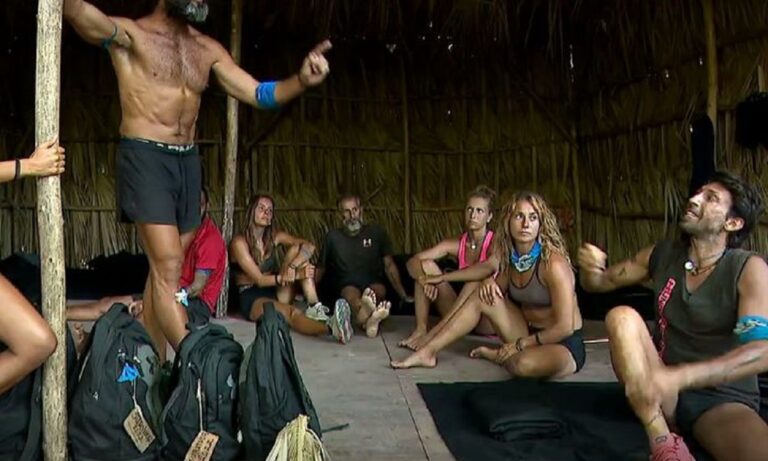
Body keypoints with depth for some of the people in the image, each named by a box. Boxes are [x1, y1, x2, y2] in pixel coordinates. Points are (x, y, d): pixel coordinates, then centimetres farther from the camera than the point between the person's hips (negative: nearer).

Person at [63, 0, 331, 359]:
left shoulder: (208, 50, 12)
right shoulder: (130, 35, -2)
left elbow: (258, 94, 7)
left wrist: (302, 80, -12)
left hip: (187, 162, 6)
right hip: (145, 158, -6)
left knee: (163, 268, 10)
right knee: (168, 266, -12)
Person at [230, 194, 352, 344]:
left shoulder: (275, 236, 5)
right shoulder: (239, 242, -11)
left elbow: (309, 246, -8)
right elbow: (259, 280, -17)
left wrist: (292, 266, -28)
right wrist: (295, 275, -27)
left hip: (276, 292, 6)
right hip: (252, 298, -6)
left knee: (297, 249, -13)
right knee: (291, 313, -37)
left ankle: (314, 307, -30)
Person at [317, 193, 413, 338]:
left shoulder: (377, 233, 8)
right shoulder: (333, 237, 10)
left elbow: (389, 265, 8)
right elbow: (321, 268, 18)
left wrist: (403, 295, 1)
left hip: (373, 284, 1)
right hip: (346, 286, -1)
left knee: (379, 289, -35)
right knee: (350, 293, -37)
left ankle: (366, 317, -69)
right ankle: (370, 320, -73)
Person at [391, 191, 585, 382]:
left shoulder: (553, 263, -24)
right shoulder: (510, 256, -3)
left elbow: (564, 327, -23)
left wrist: (520, 344, -18)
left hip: (564, 345, -6)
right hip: (530, 334, 6)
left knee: (525, 363, -37)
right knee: (481, 296, -6)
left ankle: (495, 355, -3)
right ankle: (428, 352, -4)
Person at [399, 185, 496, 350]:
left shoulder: (495, 243, -8)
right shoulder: (456, 244, 2)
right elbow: (413, 262, -7)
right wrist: (425, 279, -29)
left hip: (487, 318, -4)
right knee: (426, 265, -9)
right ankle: (421, 329, -21)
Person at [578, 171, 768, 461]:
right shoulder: (661, 254, 4)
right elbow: (601, 282, 14)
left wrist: (676, 377, -37)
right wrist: (590, 267, -13)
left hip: (724, 400, -6)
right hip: (659, 391, 6)